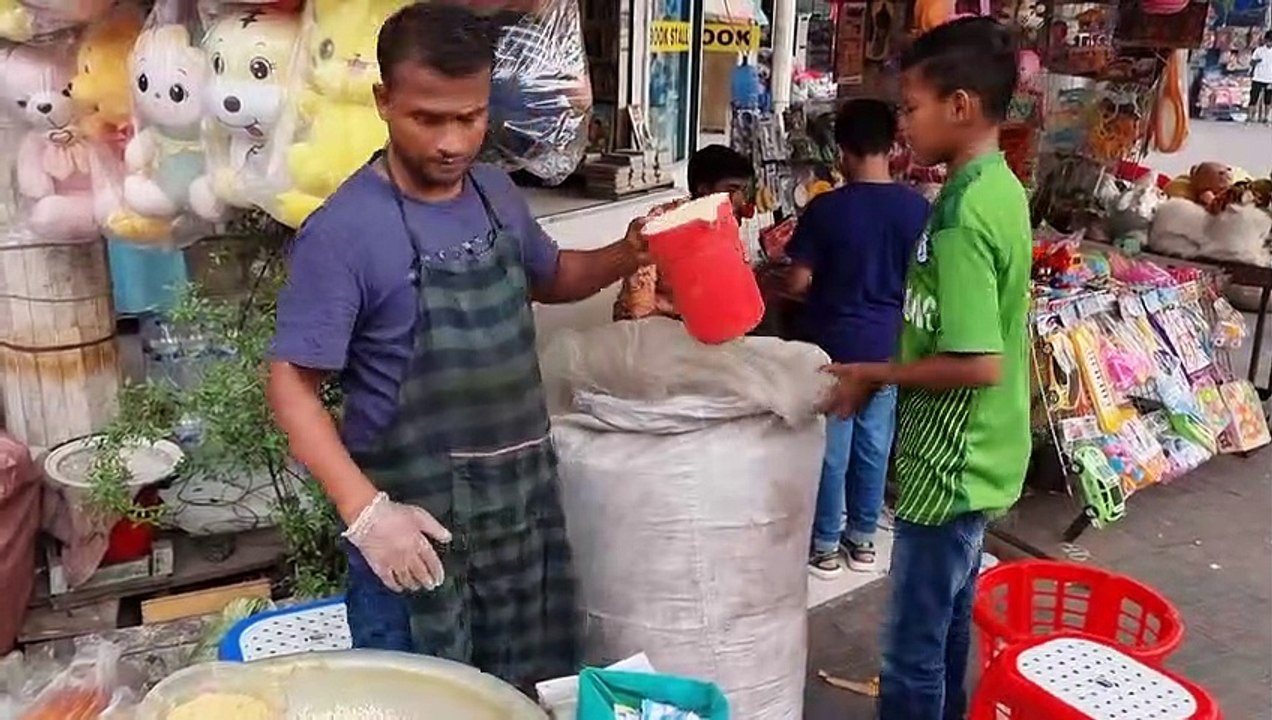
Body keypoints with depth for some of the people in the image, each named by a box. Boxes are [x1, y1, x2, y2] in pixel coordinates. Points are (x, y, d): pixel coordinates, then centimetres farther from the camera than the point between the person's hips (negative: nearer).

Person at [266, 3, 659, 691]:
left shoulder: (497, 193, 2)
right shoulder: (344, 230, -18)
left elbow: (548, 277, 20)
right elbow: (293, 384, -16)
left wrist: (625, 255, 1)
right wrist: (365, 511, -27)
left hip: (526, 502, 6)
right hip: (419, 521, -6)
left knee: (538, 695, 20)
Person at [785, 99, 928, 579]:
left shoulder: (825, 209, -14)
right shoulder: (918, 209, -5)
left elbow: (797, 283, -12)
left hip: (835, 344, -3)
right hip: (889, 346, 3)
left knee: (830, 448, 8)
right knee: (874, 445, 15)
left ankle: (824, 546, 19)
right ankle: (863, 538, 28)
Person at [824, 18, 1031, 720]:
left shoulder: (962, 213, -24)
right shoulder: (1000, 187, 6)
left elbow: (978, 364, -27)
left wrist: (873, 374, -15)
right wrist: (891, 372, 11)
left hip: (949, 465, -10)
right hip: (973, 458, 10)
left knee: (911, 652, 4)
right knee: (947, 625, 25)